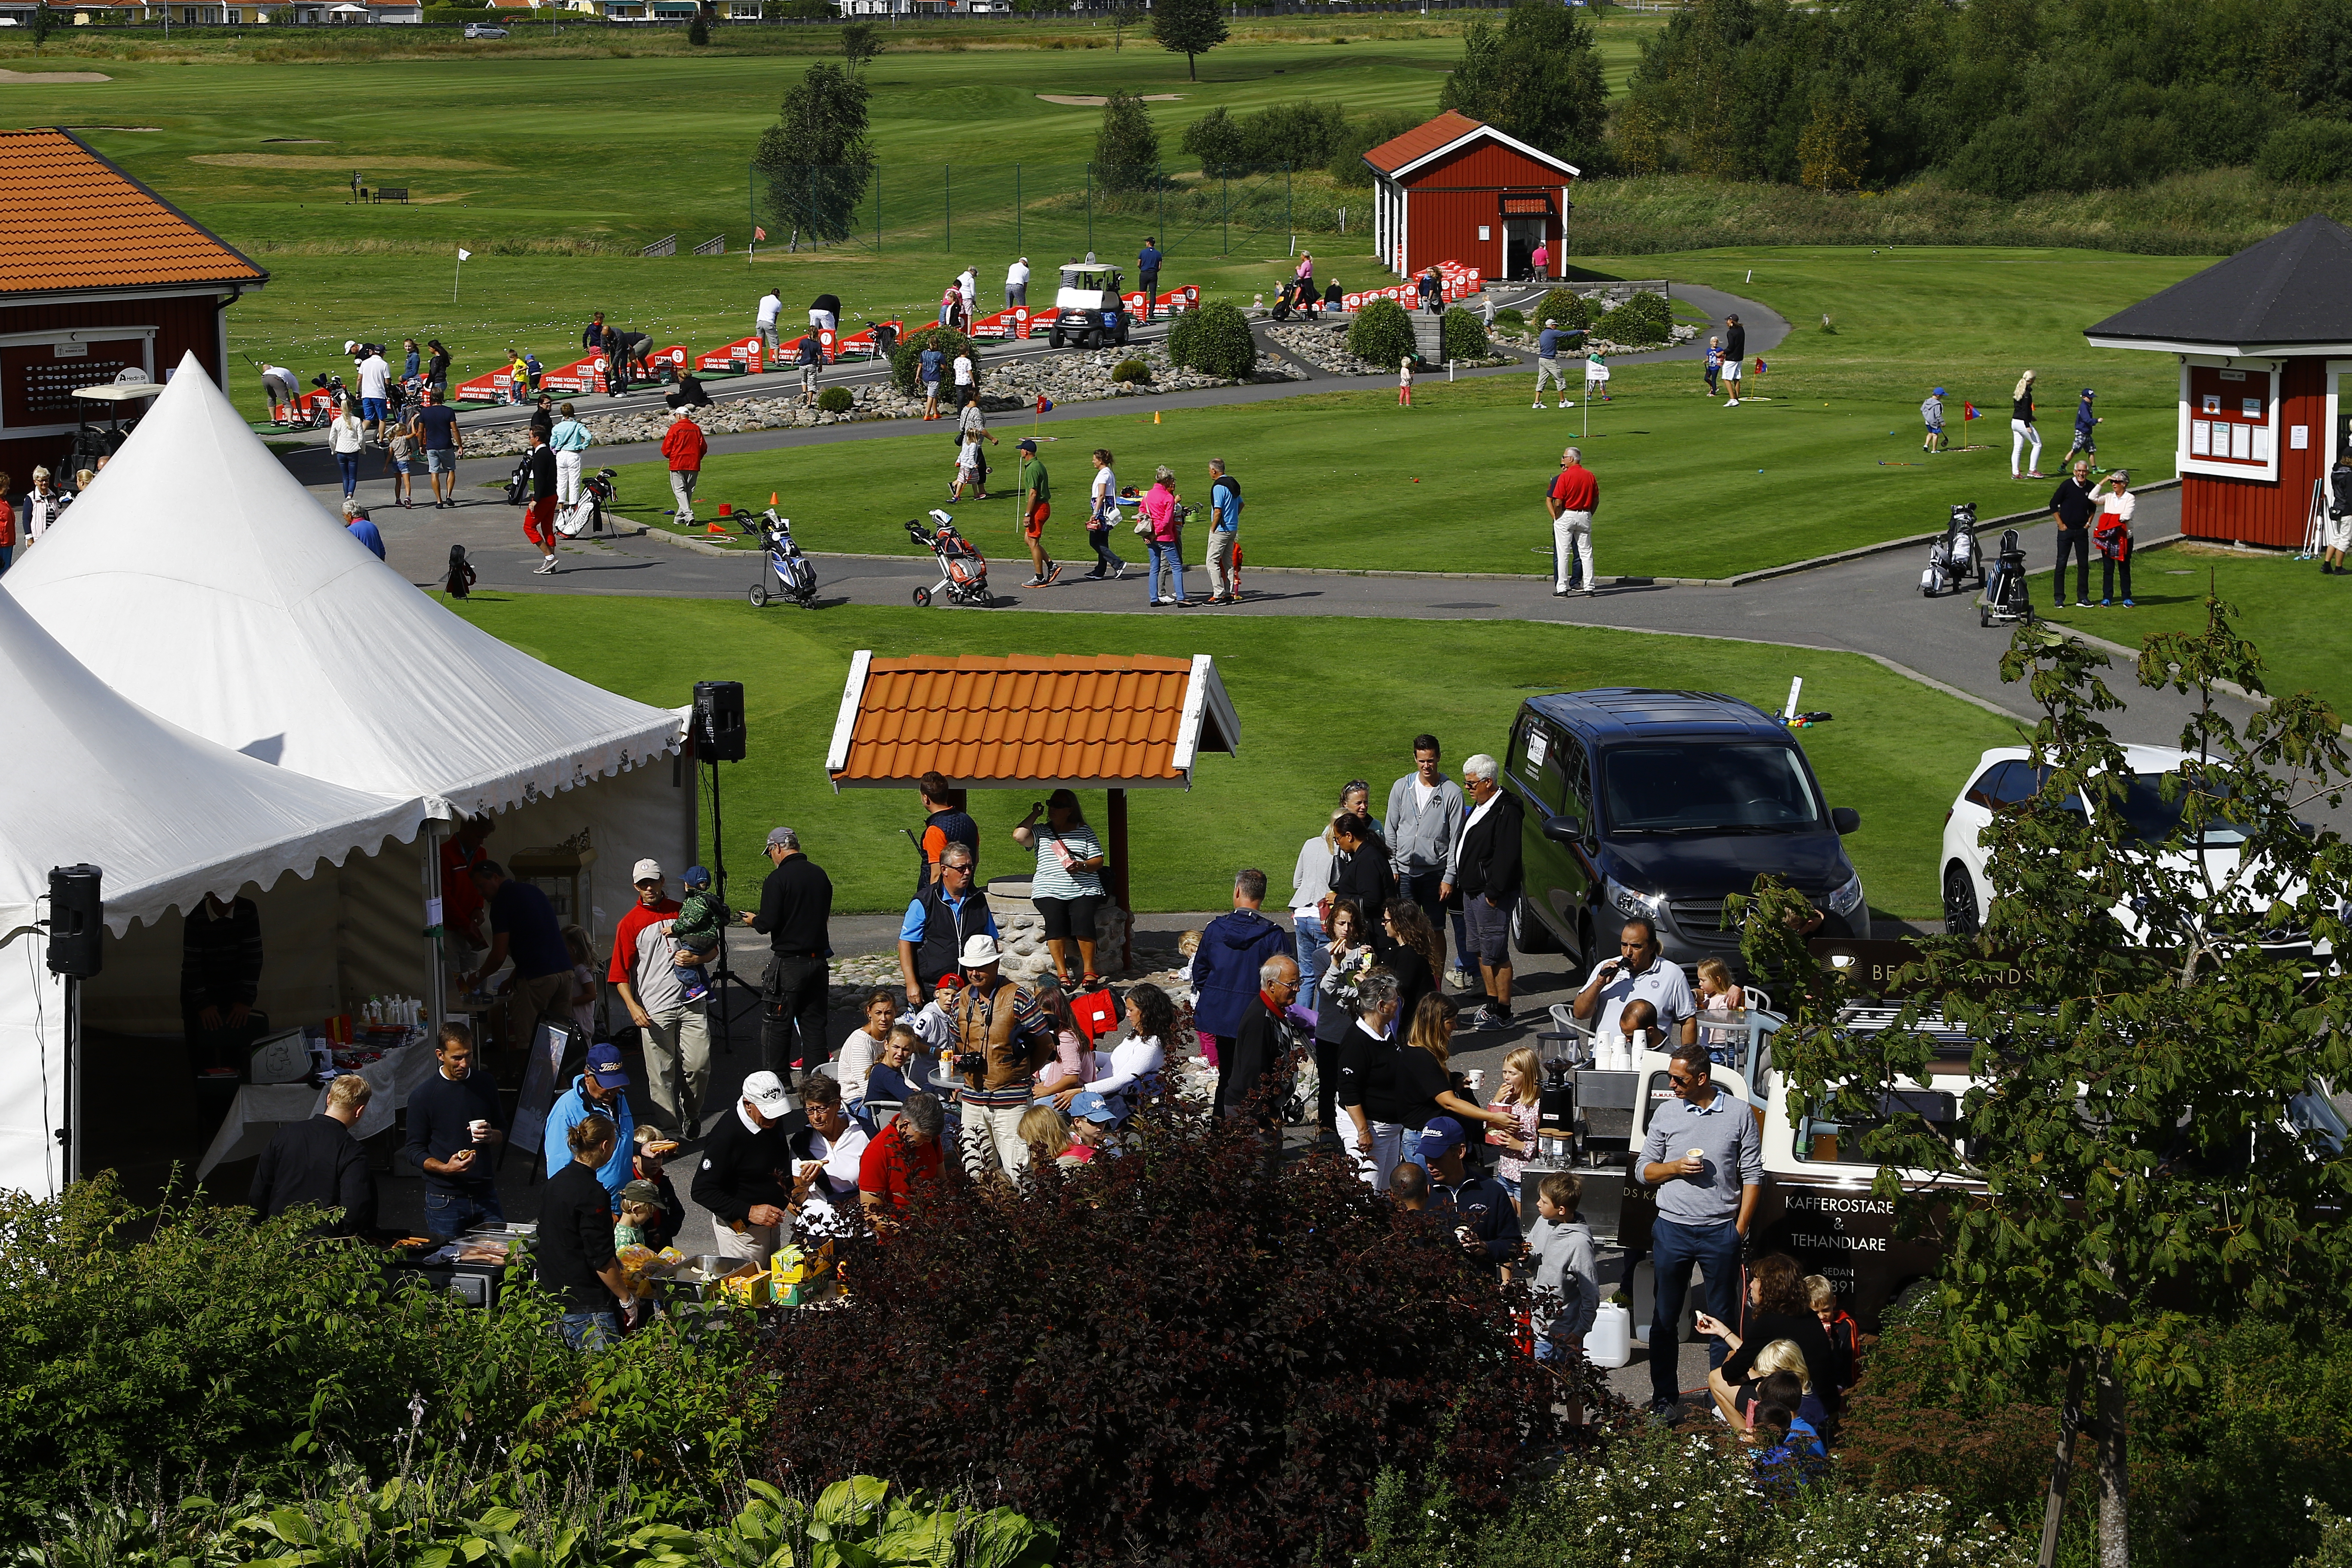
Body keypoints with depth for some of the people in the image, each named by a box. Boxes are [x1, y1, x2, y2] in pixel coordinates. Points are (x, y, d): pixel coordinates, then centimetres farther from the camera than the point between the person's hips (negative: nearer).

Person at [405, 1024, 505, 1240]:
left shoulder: (486, 1085, 7)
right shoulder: (422, 1096, -5)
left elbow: (504, 1134, 16)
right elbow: (415, 1152, -3)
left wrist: (491, 1136, -8)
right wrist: (445, 1168, -21)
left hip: (486, 1195, 3)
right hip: (445, 1202, -3)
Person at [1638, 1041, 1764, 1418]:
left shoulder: (1738, 1112, -1)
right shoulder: (1666, 1113, 5)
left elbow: (1752, 1175, 1)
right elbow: (1643, 1170, 10)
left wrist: (1739, 1229, -4)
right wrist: (1675, 1167, -11)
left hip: (1721, 1230, -2)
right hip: (1672, 1228, 2)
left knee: (1722, 1317, 5)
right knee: (1665, 1316, 6)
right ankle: (1664, 1397, 16)